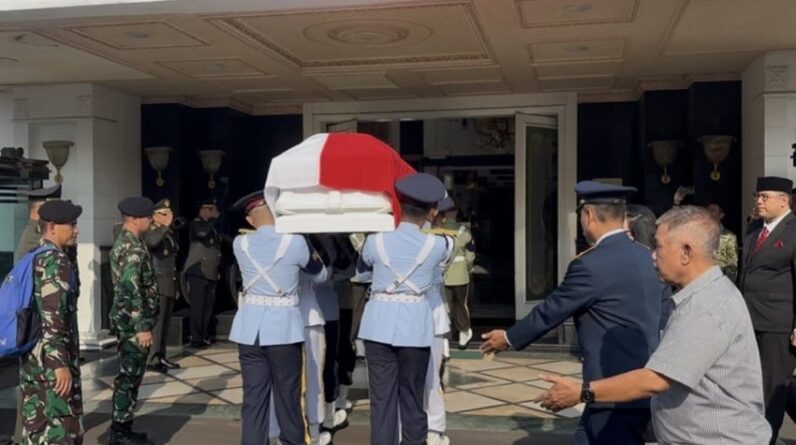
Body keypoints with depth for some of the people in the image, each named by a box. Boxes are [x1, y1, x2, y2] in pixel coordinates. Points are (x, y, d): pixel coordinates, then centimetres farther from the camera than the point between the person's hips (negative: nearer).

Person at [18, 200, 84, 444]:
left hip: (31, 356, 9)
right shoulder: (57, 261, -15)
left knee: (35, 424, 14)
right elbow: (52, 316, -22)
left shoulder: (31, 257, 12)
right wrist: (61, 363, -23)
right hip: (52, 358, -9)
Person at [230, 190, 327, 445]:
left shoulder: (240, 244, 1)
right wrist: (315, 259, 31)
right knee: (288, 396, 8)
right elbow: (320, 276, 9)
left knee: (253, 397, 7)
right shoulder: (295, 242, -8)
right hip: (283, 327, -3)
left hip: (250, 327, 3)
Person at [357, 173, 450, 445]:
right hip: (415, 328, 0)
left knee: (381, 399, 4)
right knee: (412, 399, 10)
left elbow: (361, 267, 20)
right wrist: (428, 222, 32)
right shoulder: (436, 245, -3)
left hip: (379, 326, 1)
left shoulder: (375, 241, -1)